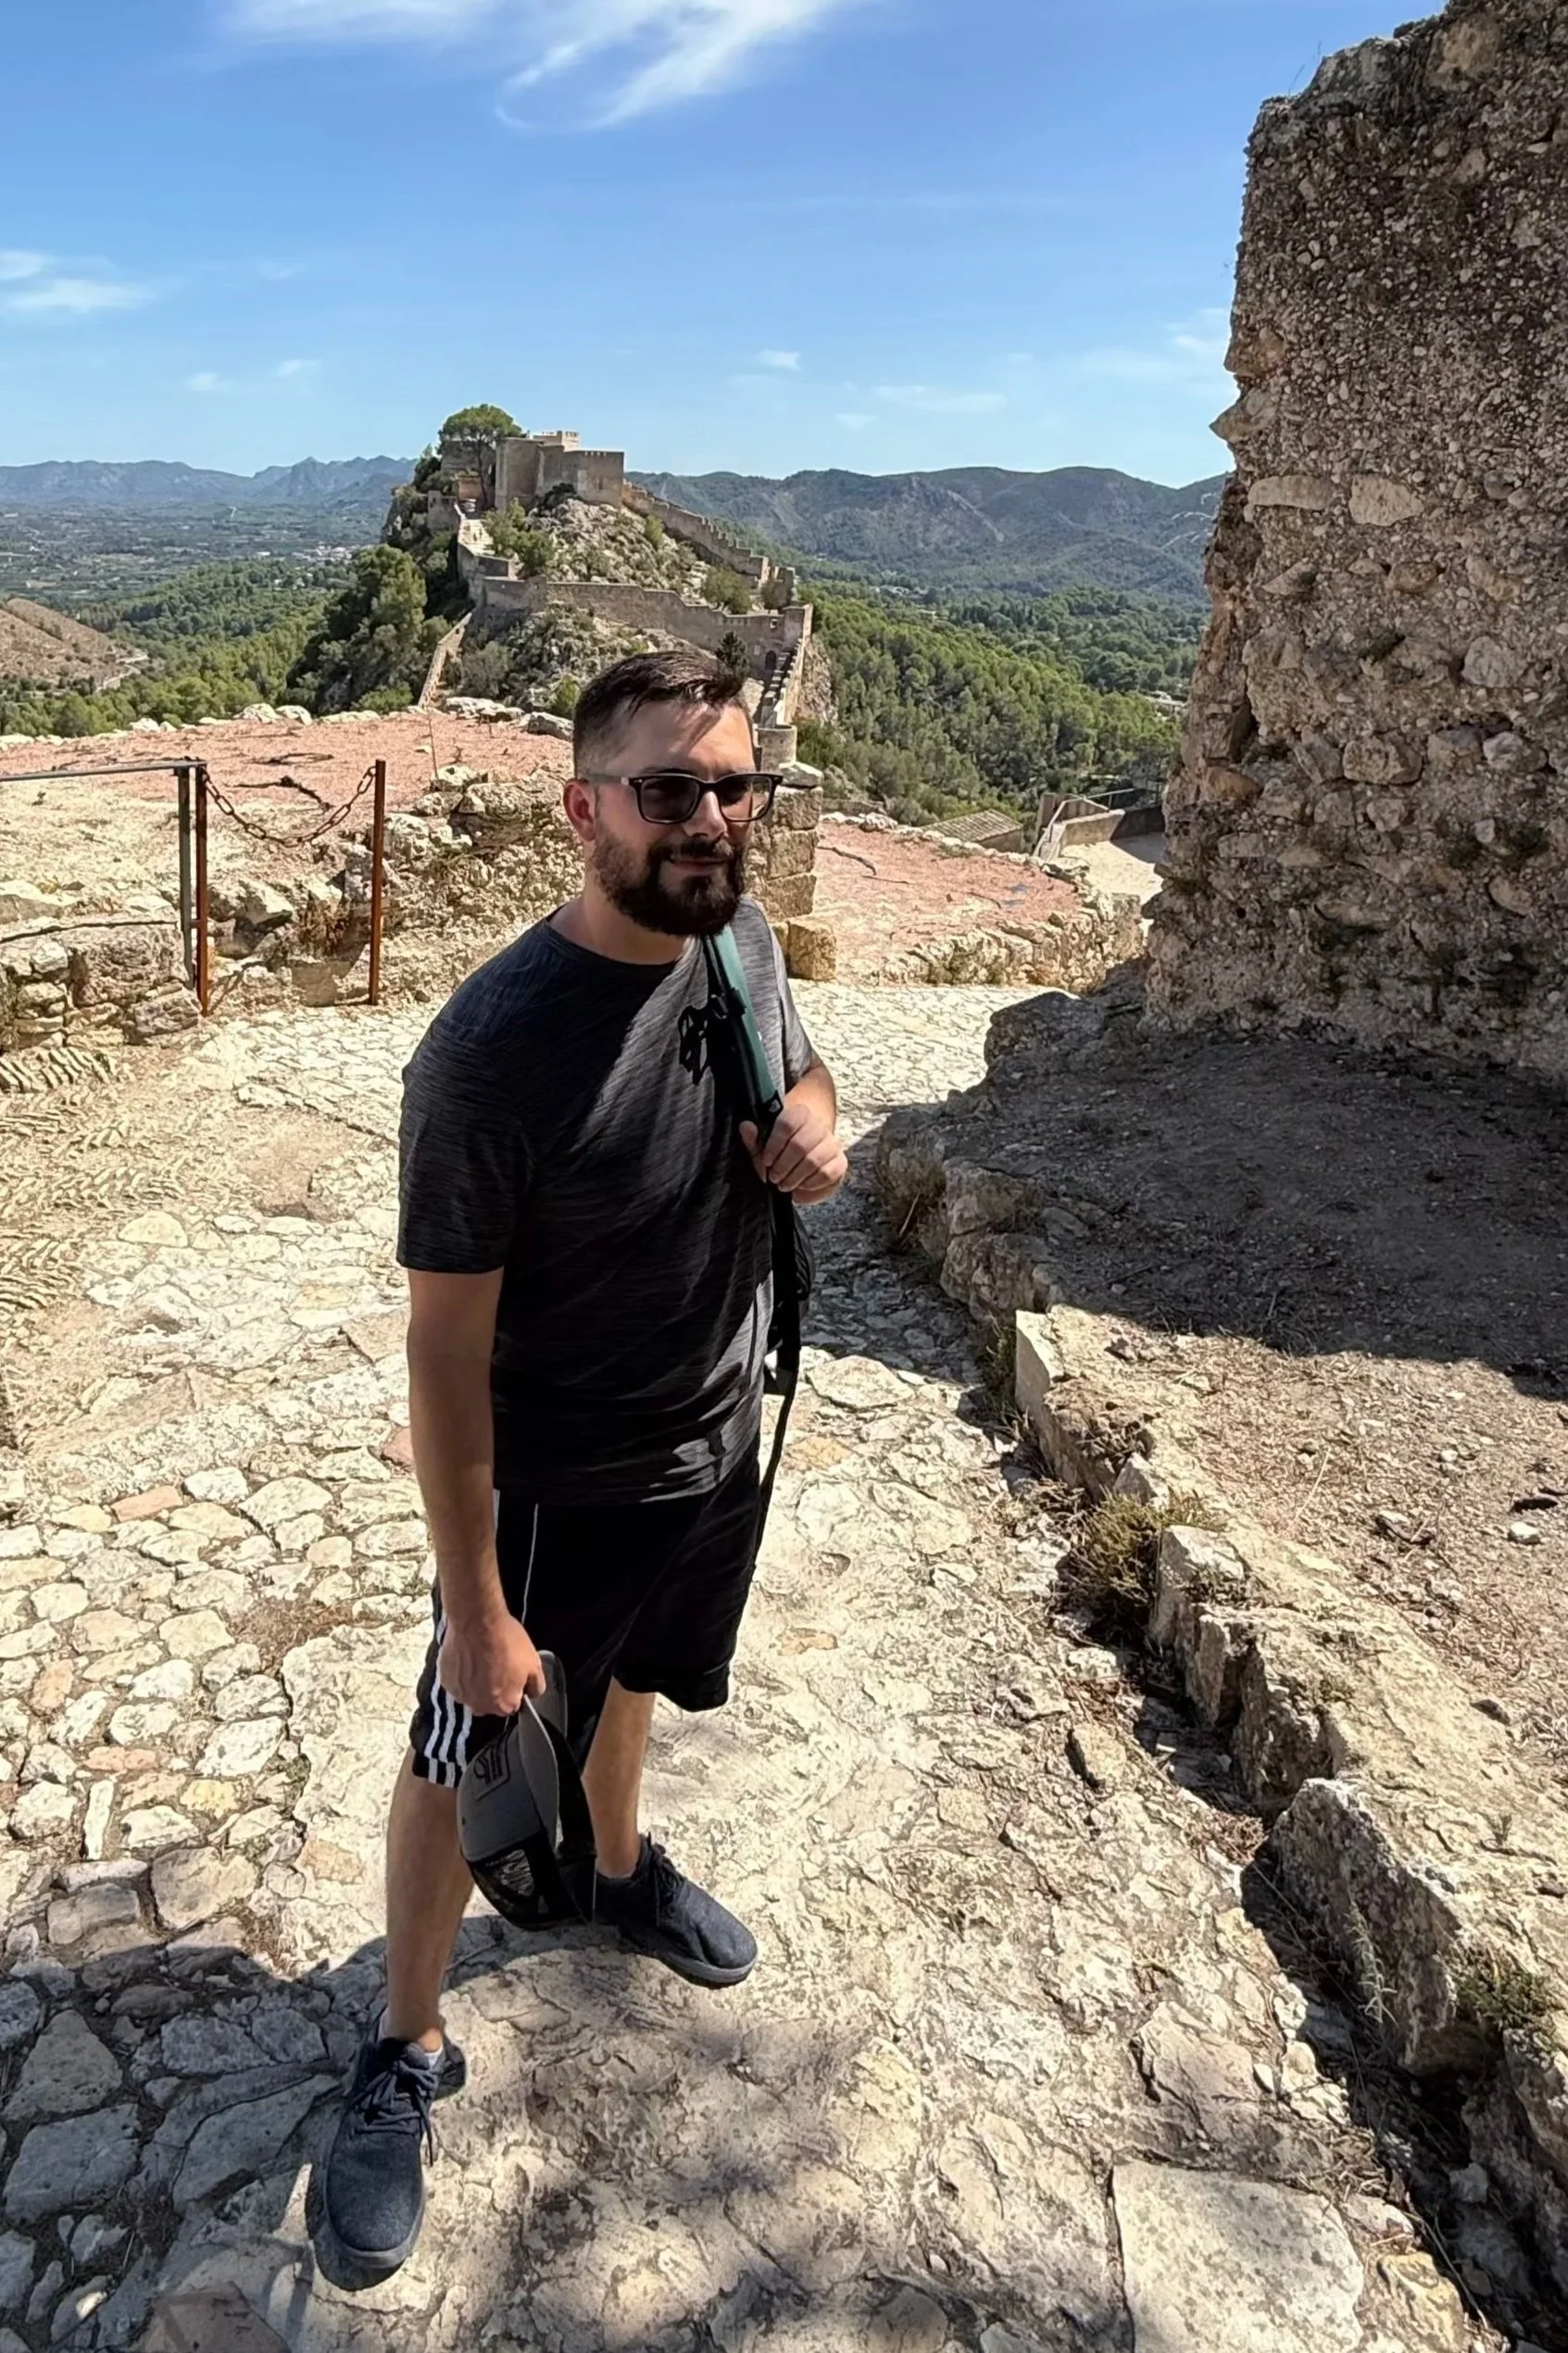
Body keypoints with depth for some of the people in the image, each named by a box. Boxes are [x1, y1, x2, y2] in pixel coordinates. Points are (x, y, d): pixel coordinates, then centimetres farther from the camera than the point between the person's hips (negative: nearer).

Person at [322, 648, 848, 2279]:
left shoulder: (743, 942, -10)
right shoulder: (492, 1049, -31)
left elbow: (798, 1068, 12)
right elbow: (444, 1346, -24)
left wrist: (817, 1134, -14)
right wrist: (474, 1607, -19)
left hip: (719, 1447, 6)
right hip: (550, 1488, -6)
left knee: (629, 1678, 31)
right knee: (465, 1759, 14)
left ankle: (622, 1868, 61)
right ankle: (406, 2053, 40)